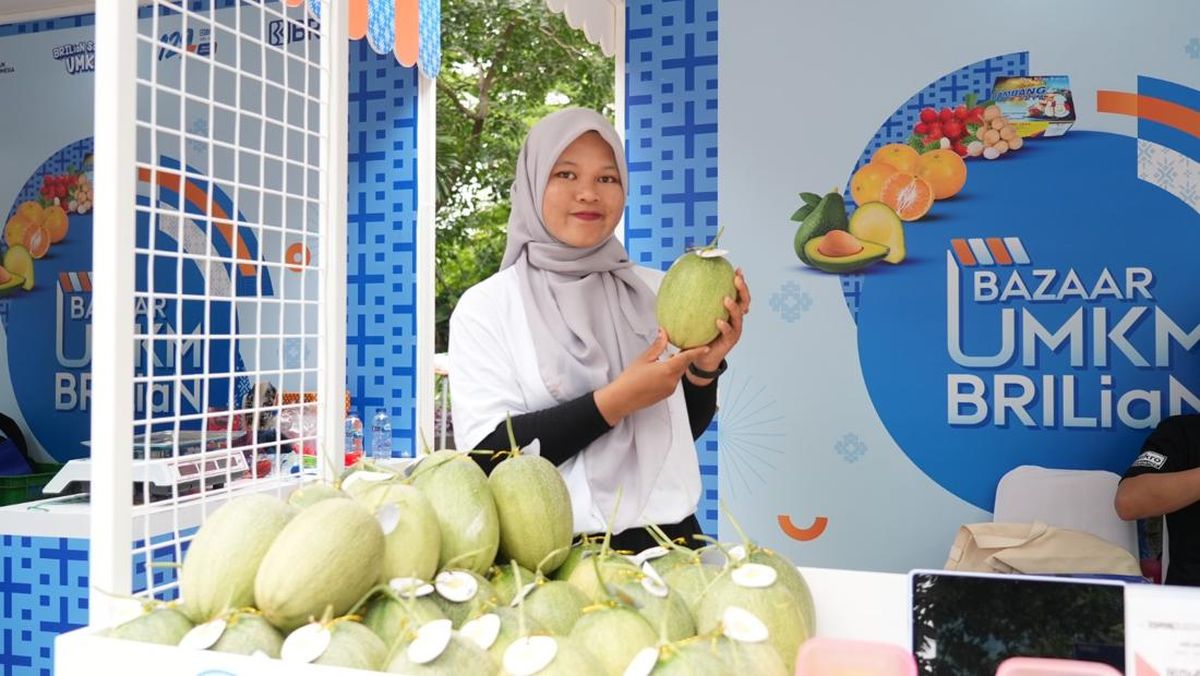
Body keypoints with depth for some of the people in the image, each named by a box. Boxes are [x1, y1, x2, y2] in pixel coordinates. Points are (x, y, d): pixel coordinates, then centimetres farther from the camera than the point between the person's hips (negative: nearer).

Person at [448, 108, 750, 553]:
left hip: (667, 538, 3)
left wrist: (703, 369, -5)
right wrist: (613, 402, -14)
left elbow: (684, 431, 14)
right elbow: (487, 456, -9)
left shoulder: (658, 293, 7)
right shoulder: (485, 306, -2)